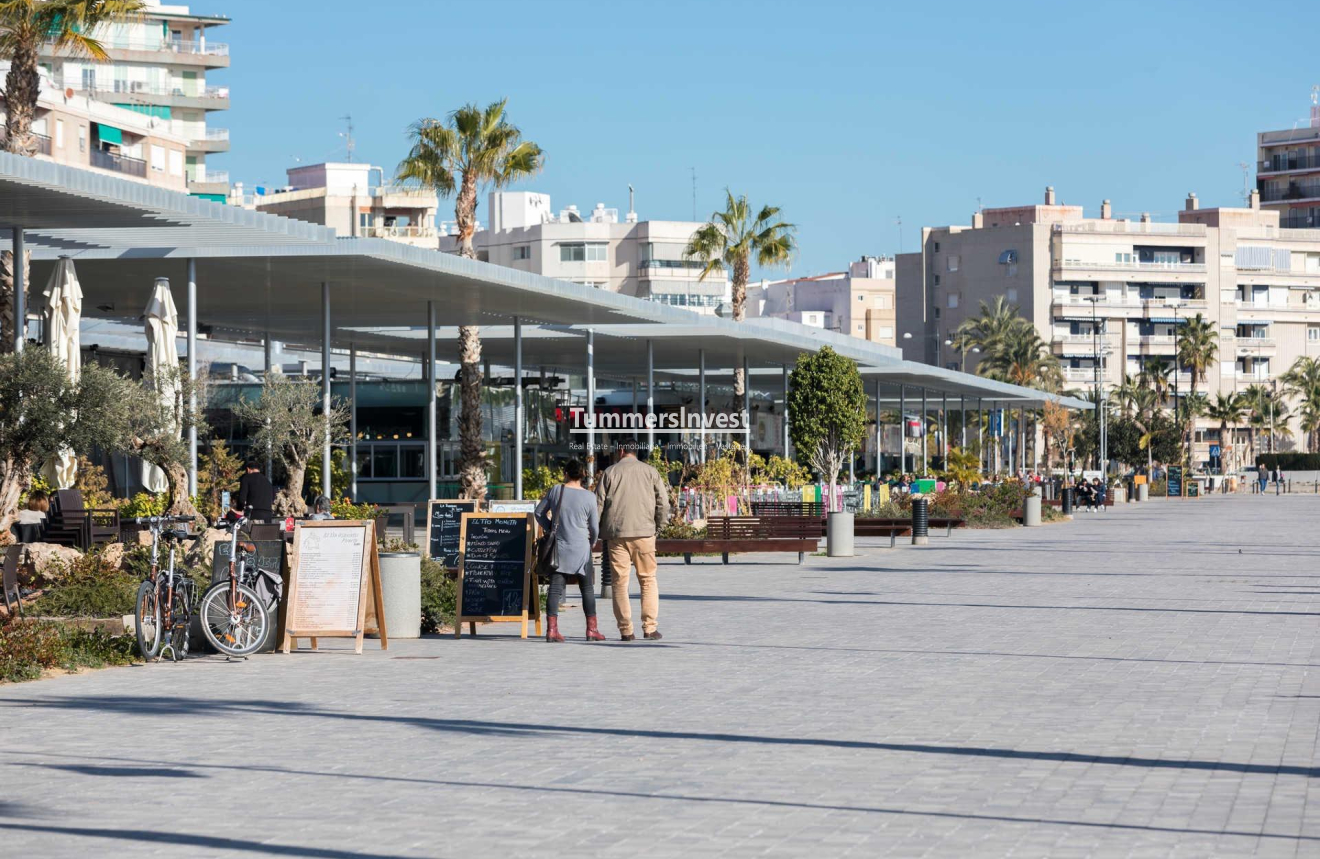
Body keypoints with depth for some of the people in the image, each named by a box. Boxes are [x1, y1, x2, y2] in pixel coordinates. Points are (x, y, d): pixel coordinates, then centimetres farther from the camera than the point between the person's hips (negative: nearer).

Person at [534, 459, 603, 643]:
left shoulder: (555, 491, -1)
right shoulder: (588, 497, -6)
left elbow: (539, 513, 8)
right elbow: (594, 527, 1)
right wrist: (592, 543, 20)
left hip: (559, 547, 2)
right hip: (580, 548, -2)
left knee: (555, 588, 1)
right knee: (587, 588, 9)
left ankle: (552, 629, -6)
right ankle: (592, 629, 10)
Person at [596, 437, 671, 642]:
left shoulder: (609, 472, 5)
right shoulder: (650, 472, 7)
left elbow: (598, 504, 2)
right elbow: (663, 502, 2)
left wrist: (599, 531, 11)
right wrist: (658, 527, 13)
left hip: (616, 533, 0)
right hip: (644, 532, 0)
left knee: (620, 581, 3)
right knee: (648, 579, 7)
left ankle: (625, 630, 1)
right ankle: (650, 627, 0)